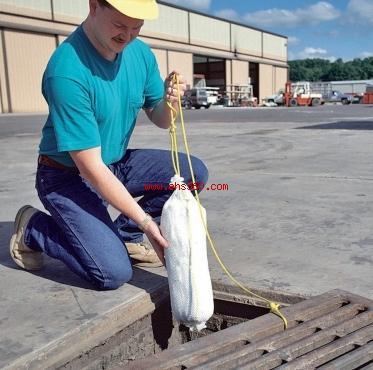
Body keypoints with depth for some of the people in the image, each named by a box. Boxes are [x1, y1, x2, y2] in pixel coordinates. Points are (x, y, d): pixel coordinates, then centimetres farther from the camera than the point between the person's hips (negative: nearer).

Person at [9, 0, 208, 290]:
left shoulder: (140, 52, -5)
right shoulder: (67, 72, -28)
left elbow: (160, 121, 4)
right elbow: (90, 168, -28)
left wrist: (168, 103, -21)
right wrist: (145, 221, -26)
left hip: (118, 163, 7)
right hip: (69, 176, -7)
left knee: (194, 173, -6)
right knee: (114, 274, -18)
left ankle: (125, 235, 7)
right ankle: (33, 229, 6)